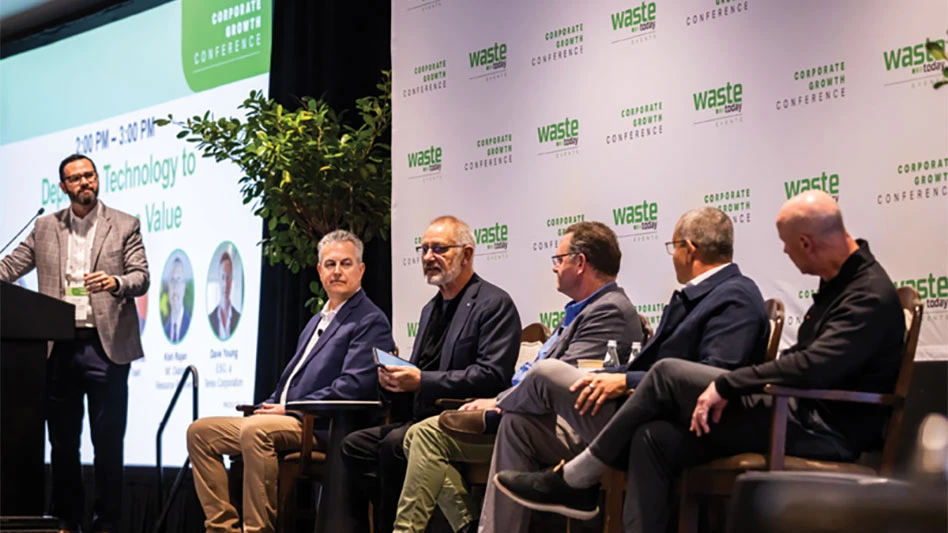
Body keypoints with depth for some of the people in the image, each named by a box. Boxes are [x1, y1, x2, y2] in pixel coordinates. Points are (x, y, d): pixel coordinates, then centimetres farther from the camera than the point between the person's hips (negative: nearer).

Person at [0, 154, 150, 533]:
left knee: (108, 442, -1)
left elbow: (141, 278, -1)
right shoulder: (45, 228, 13)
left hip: (105, 347, -3)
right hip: (59, 348, 3)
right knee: (62, 441, 8)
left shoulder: (125, 226, 6)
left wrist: (116, 283, -21)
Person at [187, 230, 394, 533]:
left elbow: (353, 387, -17)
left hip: (323, 429, -9)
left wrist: (290, 410, -16)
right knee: (201, 431, 2)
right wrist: (271, 406, 6)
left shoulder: (371, 322, -5)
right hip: (285, 421, 9)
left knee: (254, 430, -35)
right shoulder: (318, 320, 24)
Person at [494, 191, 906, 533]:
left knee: (669, 374, -15)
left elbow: (814, 367, -29)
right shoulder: (840, 282, 15)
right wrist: (730, 392, 5)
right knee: (655, 438, -7)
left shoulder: (870, 295, -16)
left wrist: (726, 385, -21)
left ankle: (575, 481, -3)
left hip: (825, 429, -10)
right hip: (801, 413, 10)